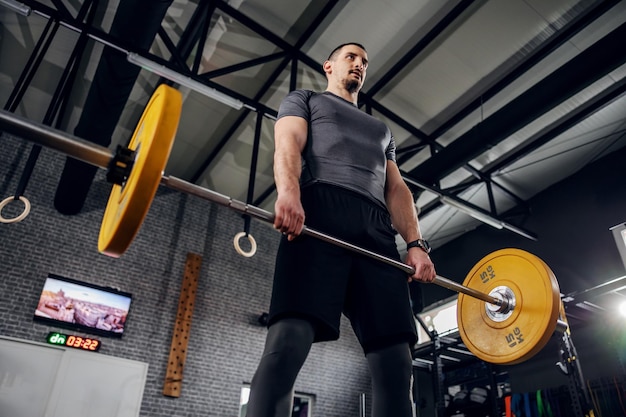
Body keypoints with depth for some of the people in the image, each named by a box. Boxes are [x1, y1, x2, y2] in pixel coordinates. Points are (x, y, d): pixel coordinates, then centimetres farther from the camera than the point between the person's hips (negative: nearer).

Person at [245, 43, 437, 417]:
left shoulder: (381, 130, 41)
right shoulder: (305, 99, 28)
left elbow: (397, 189, 26)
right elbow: (288, 144, 5)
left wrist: (416, 242, 6)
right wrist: (289, 192, -19)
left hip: (377, 231, 5)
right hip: (319, 214, -4)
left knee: (396, 360, -9)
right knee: (290, 339, -25)